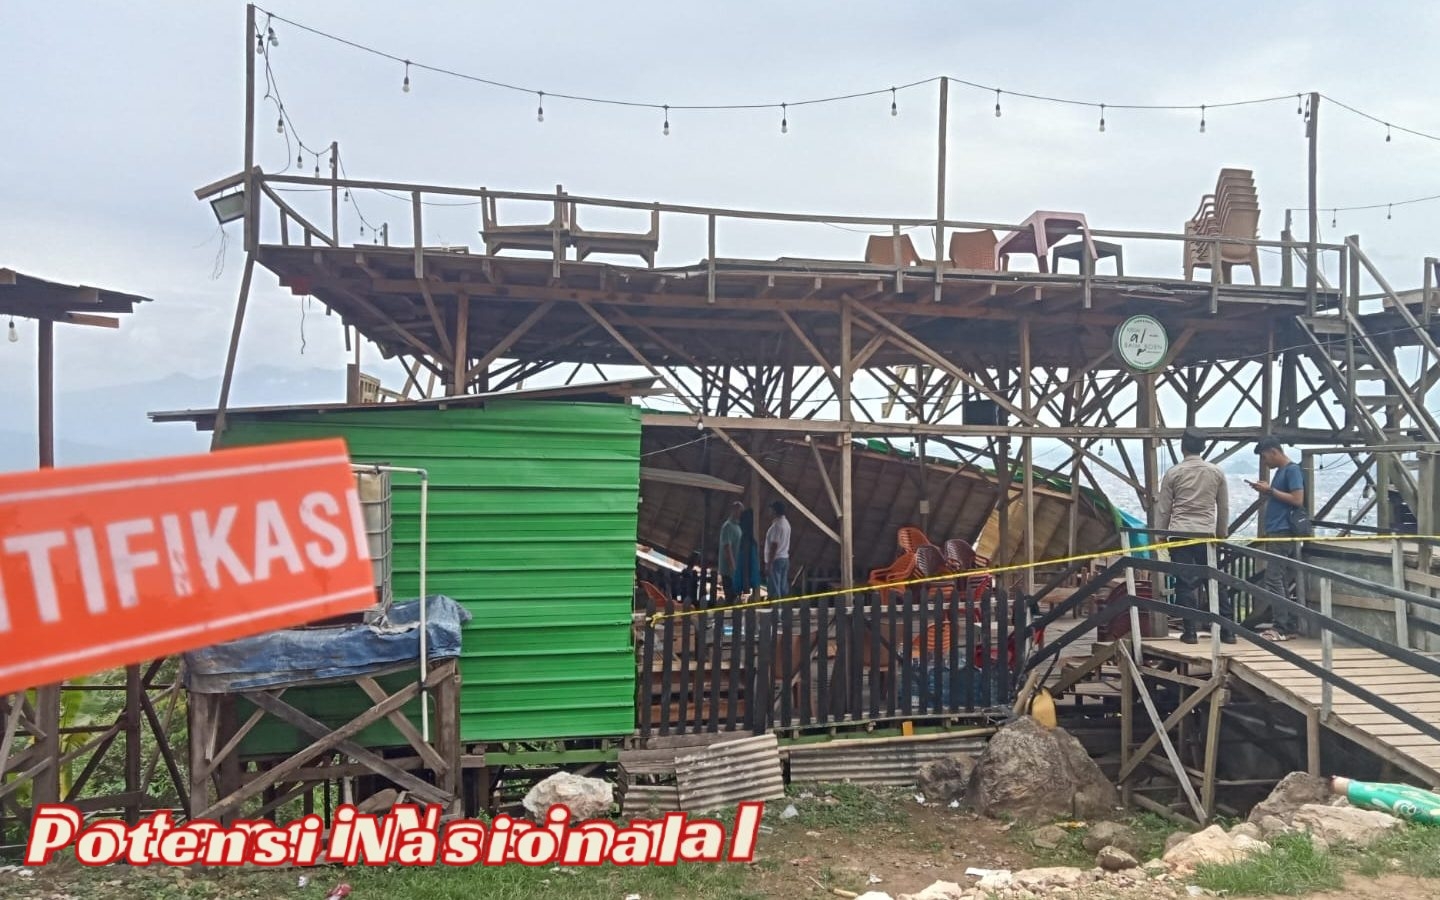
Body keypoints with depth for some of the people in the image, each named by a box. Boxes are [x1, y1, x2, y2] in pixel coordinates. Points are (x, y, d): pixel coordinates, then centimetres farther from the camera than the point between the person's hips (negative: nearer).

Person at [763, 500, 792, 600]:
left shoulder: (776, 525, -17)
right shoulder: (786, 523, 11)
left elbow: (774, 545, -21)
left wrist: (769, 564, -19)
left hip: (776, 559, -9)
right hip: (785, 558, 9)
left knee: (774, 591, -7)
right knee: (783, 589, 11)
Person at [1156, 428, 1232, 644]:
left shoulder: (1174, 473, -1)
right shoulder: (1216, 472, 5)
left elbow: (1163, 508, 1)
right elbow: (1223, 507, 11)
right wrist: (1221, 533, 22)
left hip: (1180, 533, -2)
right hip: (1206, 534, 2)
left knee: (1185, 583, 1)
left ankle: (1190, 631, 1)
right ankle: (1227, 630, 8)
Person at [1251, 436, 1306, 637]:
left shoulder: (1292, 470, -9)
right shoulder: (1280, 471, 18)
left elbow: (1297, 500, -17)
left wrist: (1270, 490, -13)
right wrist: (1266, 492, 8)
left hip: (1283, 533, -10)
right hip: (1275, 532, 10)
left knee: (1273, 580, -10)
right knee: (1282, 581, 9)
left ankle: (1282, 628, -9)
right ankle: (1290, 626, 11)